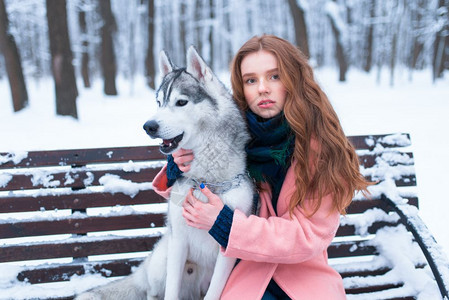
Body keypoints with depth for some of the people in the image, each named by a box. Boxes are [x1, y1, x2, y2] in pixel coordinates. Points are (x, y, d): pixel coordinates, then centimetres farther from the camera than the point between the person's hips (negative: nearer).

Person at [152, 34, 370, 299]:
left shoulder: (322, 146, -9)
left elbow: (309, 236, -11)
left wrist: (224, 223, -19)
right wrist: (181, 168, -11)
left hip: (304, 274, 0)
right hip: (246, 272, 1)